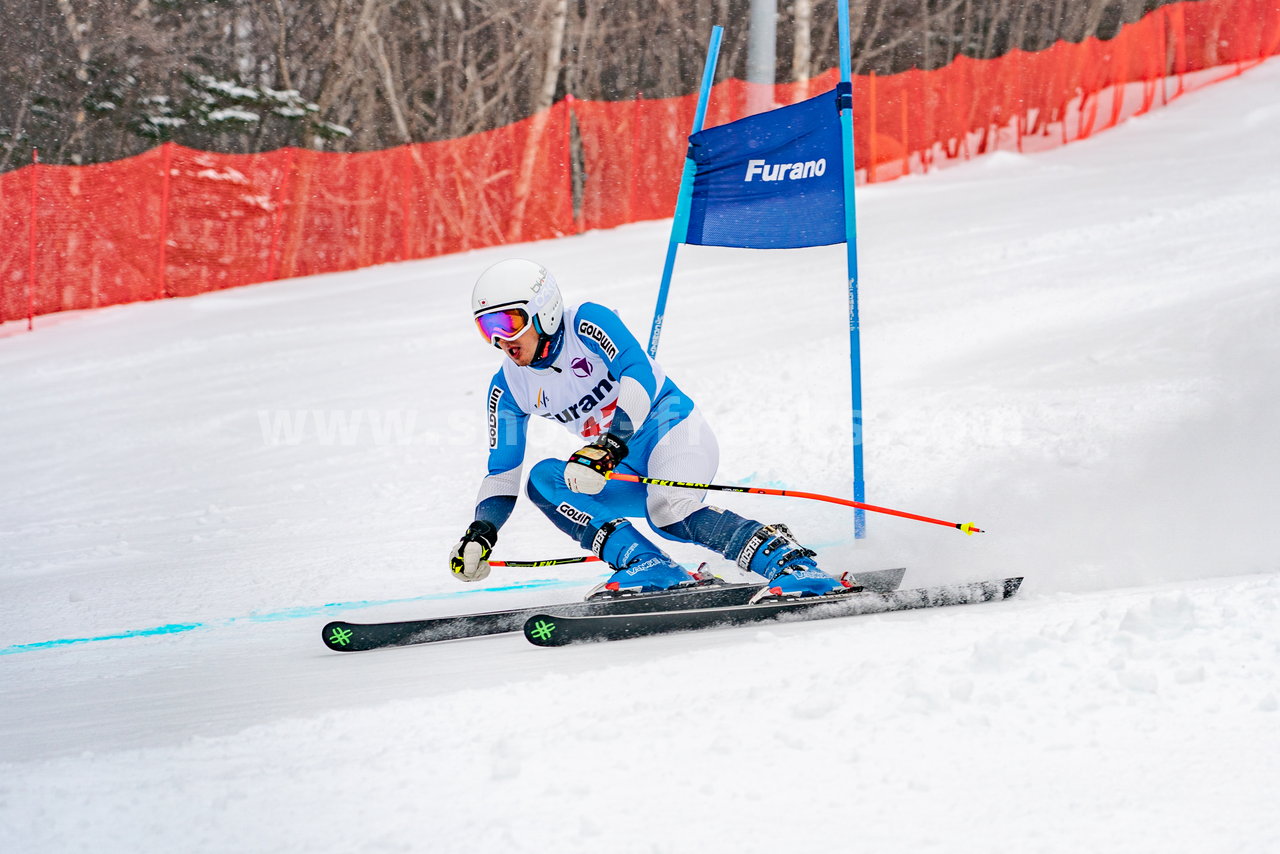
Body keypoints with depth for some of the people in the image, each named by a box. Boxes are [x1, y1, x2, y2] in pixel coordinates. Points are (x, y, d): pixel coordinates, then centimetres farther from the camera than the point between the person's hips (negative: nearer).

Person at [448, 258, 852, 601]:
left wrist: (608, 447, -39)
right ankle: (648, 566, -27)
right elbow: (502, 472, 9)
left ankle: (796, 566, -34)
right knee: (544, 479, -16)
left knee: (668, 510, -35)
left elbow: (639, 375, -27)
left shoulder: (588, 323, -14)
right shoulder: (508, 388, 4)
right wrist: (481, 533, -8)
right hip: (625, 468, 7)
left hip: (671, 427, -7)